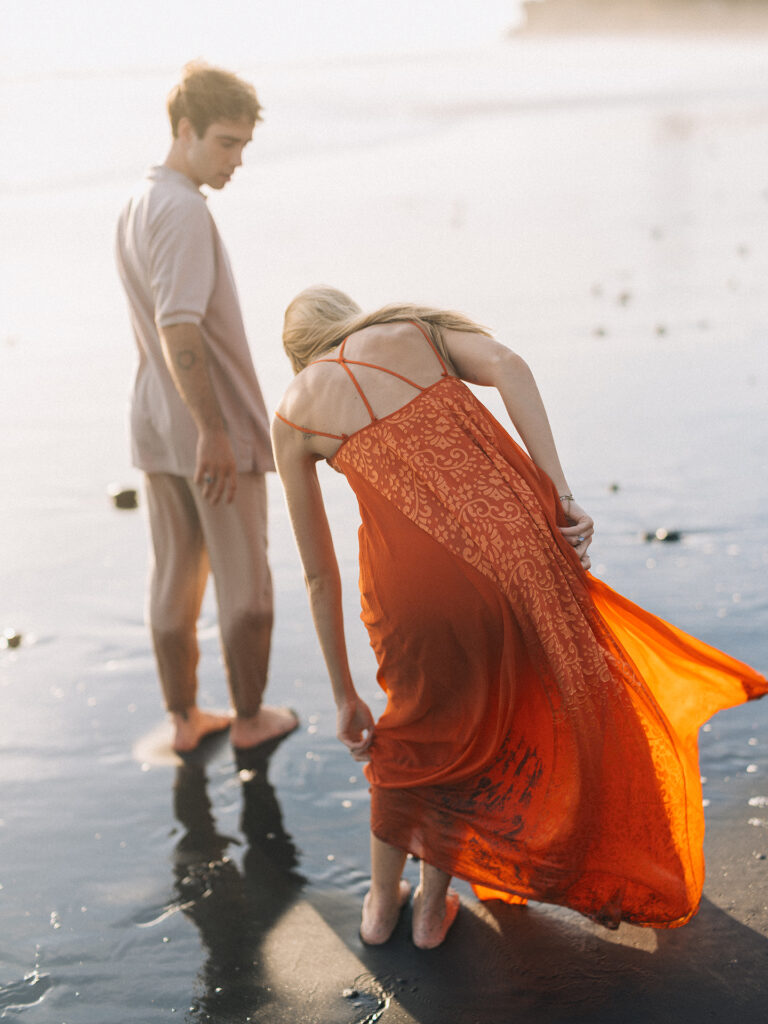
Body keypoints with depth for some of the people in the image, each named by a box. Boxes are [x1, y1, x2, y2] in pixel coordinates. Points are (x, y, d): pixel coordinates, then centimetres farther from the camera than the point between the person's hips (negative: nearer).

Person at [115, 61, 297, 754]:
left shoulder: (134, 208, 12)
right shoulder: (183, 210, -18)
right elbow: (178, 330, -26)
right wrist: (214, 431, -24)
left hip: (155, 430, 9)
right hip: (213, 429, -8)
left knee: (174, 578, 15)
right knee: (245, 581, 7)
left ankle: (184, 718, 26)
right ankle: (249, 718, 20)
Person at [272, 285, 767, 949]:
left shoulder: (292, 415, 20)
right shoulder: (414, 329, 21)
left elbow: (320, 576, 21)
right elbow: (507, 366, -1)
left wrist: (345, 696, 29)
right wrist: (559, 495, -7)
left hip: (412, 578, -1)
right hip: (510, 541, 1)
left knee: (418, 725, 28)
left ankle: (382, 903, 44)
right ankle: (434, 908, 38)